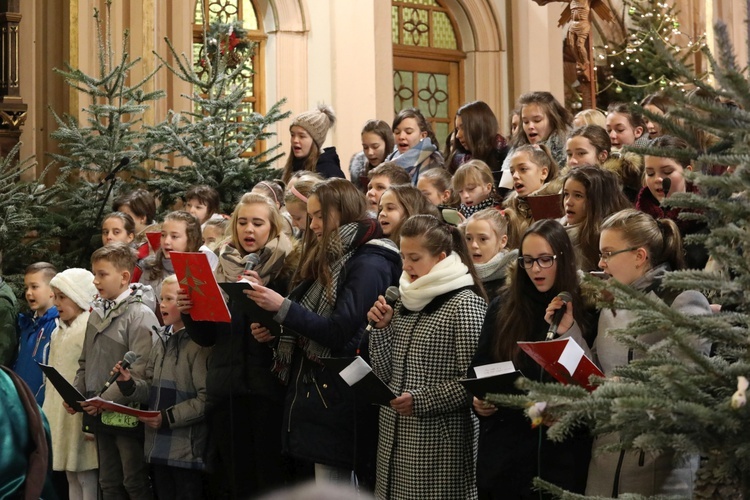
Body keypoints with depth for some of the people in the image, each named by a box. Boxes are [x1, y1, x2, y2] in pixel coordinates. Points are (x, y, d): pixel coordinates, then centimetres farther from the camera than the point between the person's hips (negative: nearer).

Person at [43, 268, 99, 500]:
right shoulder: (59, 332, 16)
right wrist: (47, 416, 17)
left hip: (82, 417, -9)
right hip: (61, 417, 9)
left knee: (88, 479, -6)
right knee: (72, 480, 13)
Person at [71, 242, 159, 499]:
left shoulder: (140, 314, -13)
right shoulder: (97, 313, 12)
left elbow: (140, 370, -20)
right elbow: (85, 362, 18)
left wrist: (106, 399, -20)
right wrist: (76, 394, 3)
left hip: (126, 414, -8)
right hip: (99, 414, 8)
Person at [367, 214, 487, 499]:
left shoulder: (465, 304, -9)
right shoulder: (406, 300, 11)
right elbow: (386, 374, 13)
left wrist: (421, 400, -20)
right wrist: (382, 329, 0)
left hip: (439, 440, -6)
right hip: (393, 435, 6)